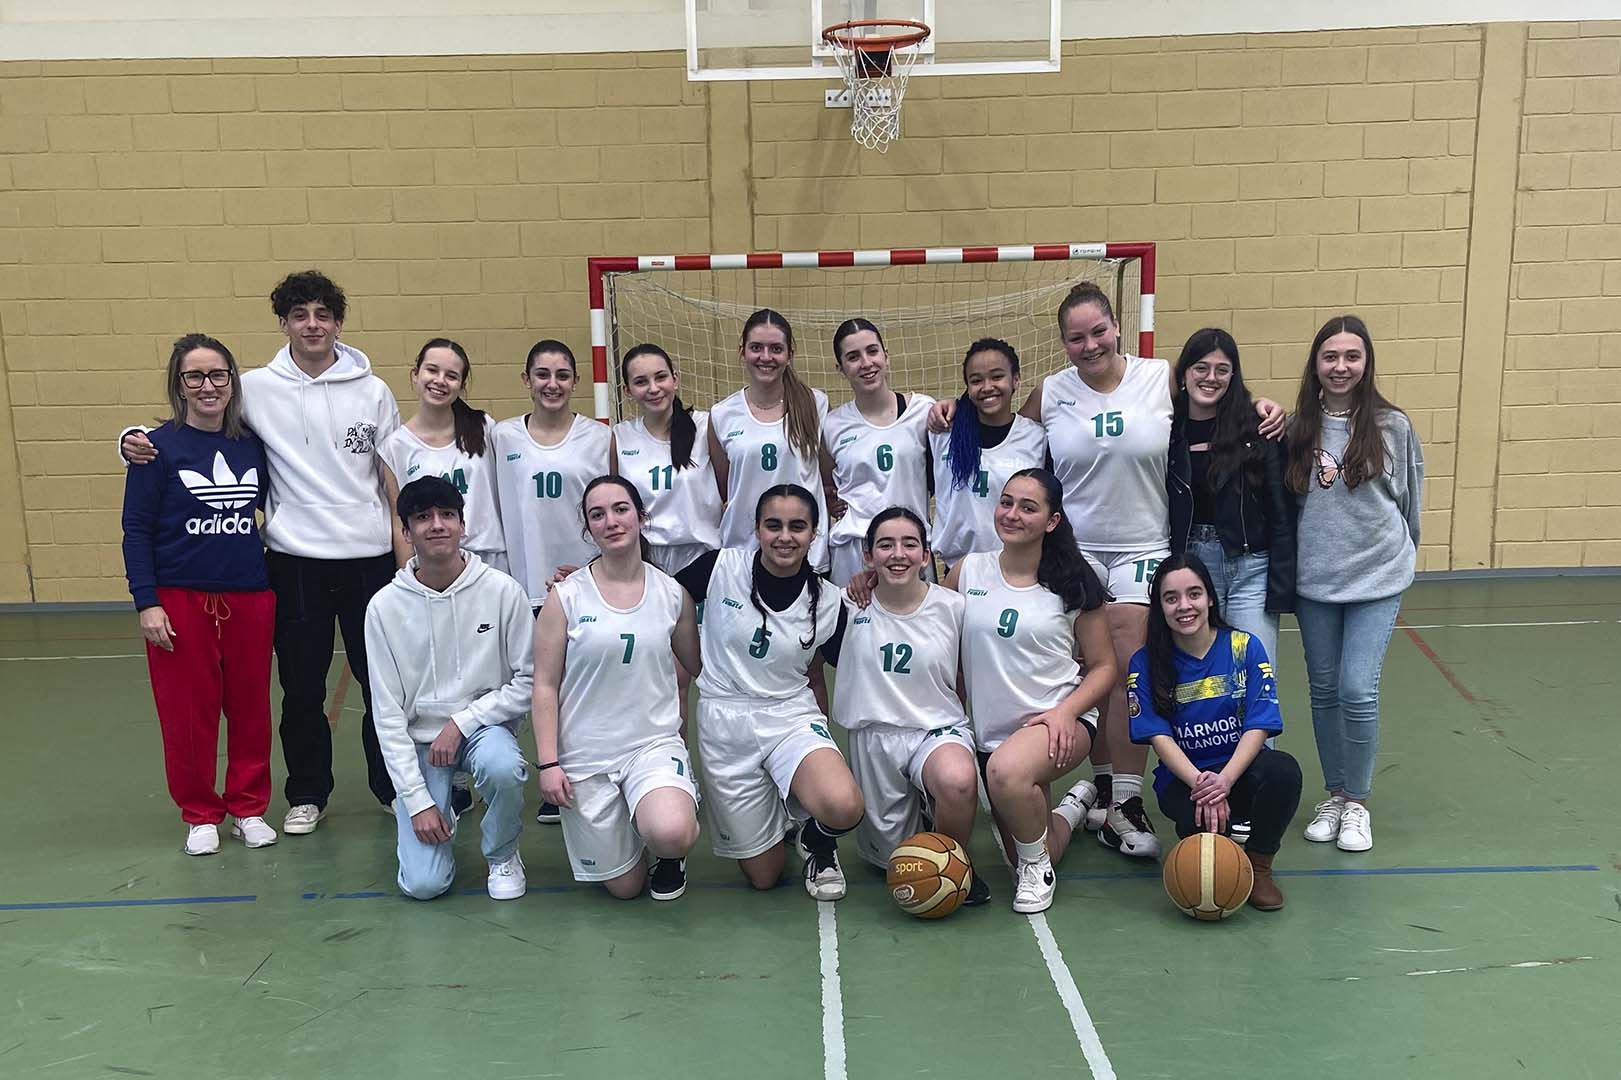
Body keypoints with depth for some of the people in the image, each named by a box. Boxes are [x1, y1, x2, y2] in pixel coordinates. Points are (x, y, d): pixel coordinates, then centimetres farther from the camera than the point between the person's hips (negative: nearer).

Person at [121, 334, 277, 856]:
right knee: (188, 710, 5)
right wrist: (146, 602, -10)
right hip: (181, 598, -3)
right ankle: (200, 814, 21)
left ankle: (248, 807, 25)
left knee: (250, 706, 8)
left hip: (250, 596, 3)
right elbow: (137, 530, -4)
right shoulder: (158, 447, -5)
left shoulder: (253, 445, 5)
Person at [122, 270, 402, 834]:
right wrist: (134, 438, -13)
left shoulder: (372, 390, 3)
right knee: (302, 686, 10)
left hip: (369, 555, 0)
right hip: (294, 559, 0)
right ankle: (307, 794, 27)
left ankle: (394, 786, 24)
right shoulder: (257, 389, 0)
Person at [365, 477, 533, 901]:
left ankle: (503, 855, -5)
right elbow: (388, 713, -6)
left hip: (483, 725, 0)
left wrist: (462, 721, -16)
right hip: (419, 739, 1)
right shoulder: (385, 606, -8)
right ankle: (432, 814, 24)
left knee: (502, 766, -38)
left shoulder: (502, 591, -10)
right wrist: (418, 800, -11)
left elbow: (528, 682, -5)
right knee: (424, 884, -12)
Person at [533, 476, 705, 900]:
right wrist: (548, 762, -9)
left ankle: (669, 853, 7)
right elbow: (545, 685, -5)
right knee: (624, 887, 7)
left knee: (670, 833, -32)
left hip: (655, 743, 0)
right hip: (585, 753, 0)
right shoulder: (567, 596, -5)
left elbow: (699, 666, 14)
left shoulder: (672, 593, 0)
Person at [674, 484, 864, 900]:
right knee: (763, 875, 5)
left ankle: (817, 839, 7)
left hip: (792, 717, 0)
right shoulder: (722, 567, -9)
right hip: (724, 721, 0)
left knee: (844, 807, -32)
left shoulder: (828, 601, -6)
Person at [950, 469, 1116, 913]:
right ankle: (1076, 805, 47)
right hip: (990, 730, 4)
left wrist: (1066, 711, -16)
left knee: (1007, 771, -40)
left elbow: (1103, 666, -1)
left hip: (1058, 722, -4)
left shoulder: (1073, 585, -4)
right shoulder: (967, 572, 1)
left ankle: (1036, 866, -9)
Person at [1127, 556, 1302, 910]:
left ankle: (1259, 865, -5)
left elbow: (1257, 727, -10)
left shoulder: (1245, 647, -3)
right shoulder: (1146, 663, -4)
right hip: (1183, 777, -1)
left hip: (1239, 771, 1)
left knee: (1283, 770, -32)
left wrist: (1224, 780, -27)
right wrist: (1200, 783, -29)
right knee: (1199, 817, -35)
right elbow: (1159, 737, -11)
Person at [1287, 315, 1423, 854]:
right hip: (1313, 581, 2)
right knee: (1324, 690, 11)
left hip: (1376, 579, -2)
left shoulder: (1393, 426, -4)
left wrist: (1398, 557, 13)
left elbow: (1409, 501, 7)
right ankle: (1333, 795, 27)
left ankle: (1357, 802, 11)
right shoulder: (1299, 428, -1)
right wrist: (1290, 561, 8)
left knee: (1357, 690, -8)